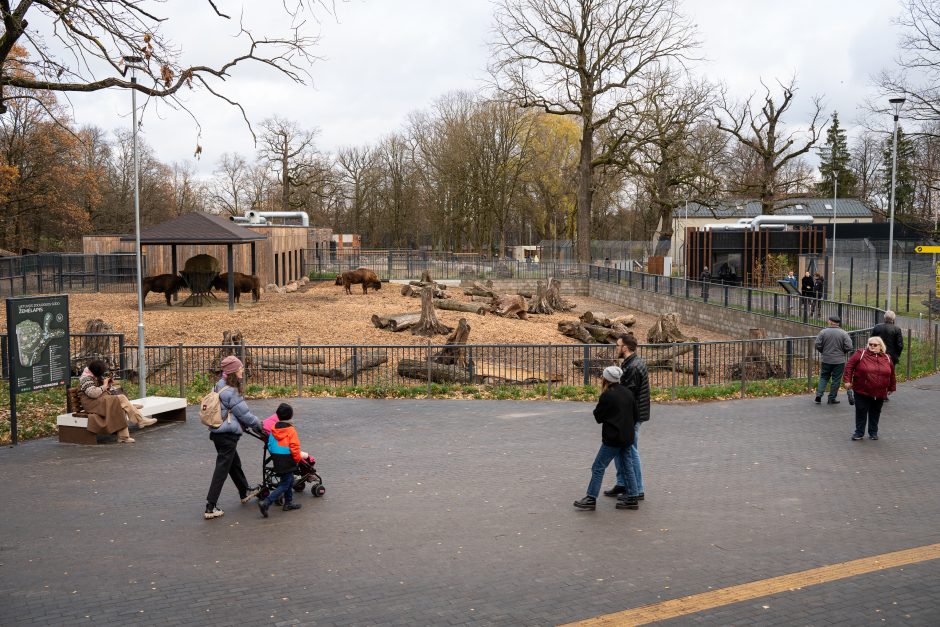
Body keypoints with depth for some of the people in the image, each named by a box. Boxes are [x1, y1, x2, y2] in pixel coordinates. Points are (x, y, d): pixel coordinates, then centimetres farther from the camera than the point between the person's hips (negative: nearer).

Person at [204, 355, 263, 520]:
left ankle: (245, 492, 43)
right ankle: (210, 508, 0)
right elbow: (244, 413, -15)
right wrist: (258, 425, 1)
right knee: (222, 470, -3)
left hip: (218, 432, 10)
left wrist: (253, 423, 12)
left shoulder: (221, 386, 8)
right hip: (227, 435, -10)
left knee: (234, 464, 25)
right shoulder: (230, 392, -21)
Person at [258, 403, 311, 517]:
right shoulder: (291, 431, -15)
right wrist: (299, 456, 0)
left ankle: (288, 503, 29)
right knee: (284, 485, -1)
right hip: (287, 462, -7)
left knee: (289, 481, 22)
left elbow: (270, 445, 10)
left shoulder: (273, 429, 3)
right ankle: (266, 503, -12)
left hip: (277, 461, 7)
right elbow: (294, 449, -17)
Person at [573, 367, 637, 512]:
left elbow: (598, 417, -5)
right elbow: (635, 414, 12)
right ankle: (632, 500, 16)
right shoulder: (627, 392, 7)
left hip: (613, 438, -7)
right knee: (627, 467, 14)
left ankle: (591, 499, 0)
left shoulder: (607, 395, -13)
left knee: (598, 467, -1)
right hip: (627, 437, 7)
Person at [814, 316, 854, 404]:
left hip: (826, 360, 1)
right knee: (836, 379, 7)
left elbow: (818, 345, -6)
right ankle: (832, 398, 11)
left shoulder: (823, 332, -5)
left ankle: (819, 394, 2)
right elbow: (848, 347, -10)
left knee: (824, 377, 15)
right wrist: (842, 352, 10)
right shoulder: (843, 333, -7)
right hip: (839, 360, -1)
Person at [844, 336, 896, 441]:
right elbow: (849, 366, -6)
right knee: (861, 412, 2)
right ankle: (859, 432, 13)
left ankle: (873, 432, 25)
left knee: (875, 413, 11)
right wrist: (848, 380, -13)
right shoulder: (861, 354, -5)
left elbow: (891, 374, 16)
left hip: (879, 393, 3)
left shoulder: (887, 358, 7)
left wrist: (891, 388, 19)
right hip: (862, 391, -3)